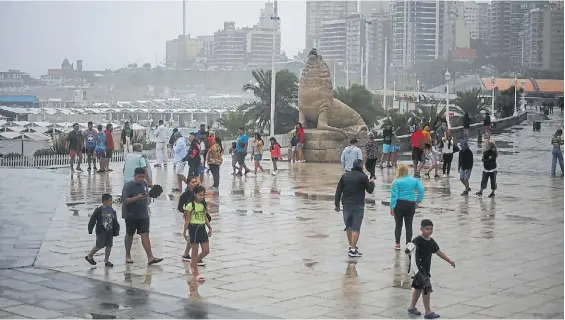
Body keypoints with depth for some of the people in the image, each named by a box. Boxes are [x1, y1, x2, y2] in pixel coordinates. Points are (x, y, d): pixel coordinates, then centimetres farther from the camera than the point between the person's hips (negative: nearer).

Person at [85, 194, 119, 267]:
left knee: (109, 245, 4)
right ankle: (89, 256, 14)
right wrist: (90, 229, -7)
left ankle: (106, 260, 13)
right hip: (101, 231, -6)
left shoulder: (112, 211, 7)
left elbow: (115, 222, 13)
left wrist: (116, 231, 9)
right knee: (99, 245, -5)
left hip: (110, 231, 6)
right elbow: (92, 220, -6)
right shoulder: (99, 210, -9)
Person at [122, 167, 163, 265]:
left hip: (143, 215, 4)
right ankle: (128, 256, 27)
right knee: (129, 235, 12)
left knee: (145, 235, -4)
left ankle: (150, 257, -11)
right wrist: (136, 198, -32)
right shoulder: (128, 186, -14)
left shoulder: (144, 184, 5)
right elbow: (125, 200, -22)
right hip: (131, 215, -4)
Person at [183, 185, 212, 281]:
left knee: (206, 251, 6)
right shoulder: (190, 205, -13)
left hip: (202, 228, 6)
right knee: (195, 252, 3)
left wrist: (210, 228, 12)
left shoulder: (203, 204, 6)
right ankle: (196, 273, 12)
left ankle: (193, 263, 29)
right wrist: (184, 232, -11)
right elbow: (187, 220, -11)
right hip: (194, 229, -6)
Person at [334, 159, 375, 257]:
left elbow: (338, 191, 5)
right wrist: (372, 182, 20)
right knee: (356, 228, -4)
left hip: (346, 205, 4)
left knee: (349, 227, 17)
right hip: (358, 205, -4)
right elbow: (370, 190, 0)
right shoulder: (363, 177, -7)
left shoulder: (345, 175, 6)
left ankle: (351, 246, 26)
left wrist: (337, 204, 11)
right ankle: (353, 249, -8)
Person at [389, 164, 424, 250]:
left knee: (398, 224, 9)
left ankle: (397, 244, 11)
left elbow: (394, 195, -11)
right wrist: (418, 201, 6)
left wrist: (392, 207, -11)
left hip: (399, 204, -2)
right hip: (411, 204, 2)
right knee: (409, 225, 8)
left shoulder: (396, 182, -7)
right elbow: (421, 190, -2)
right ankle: (408, 244, 8)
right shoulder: (414, 180, 3)